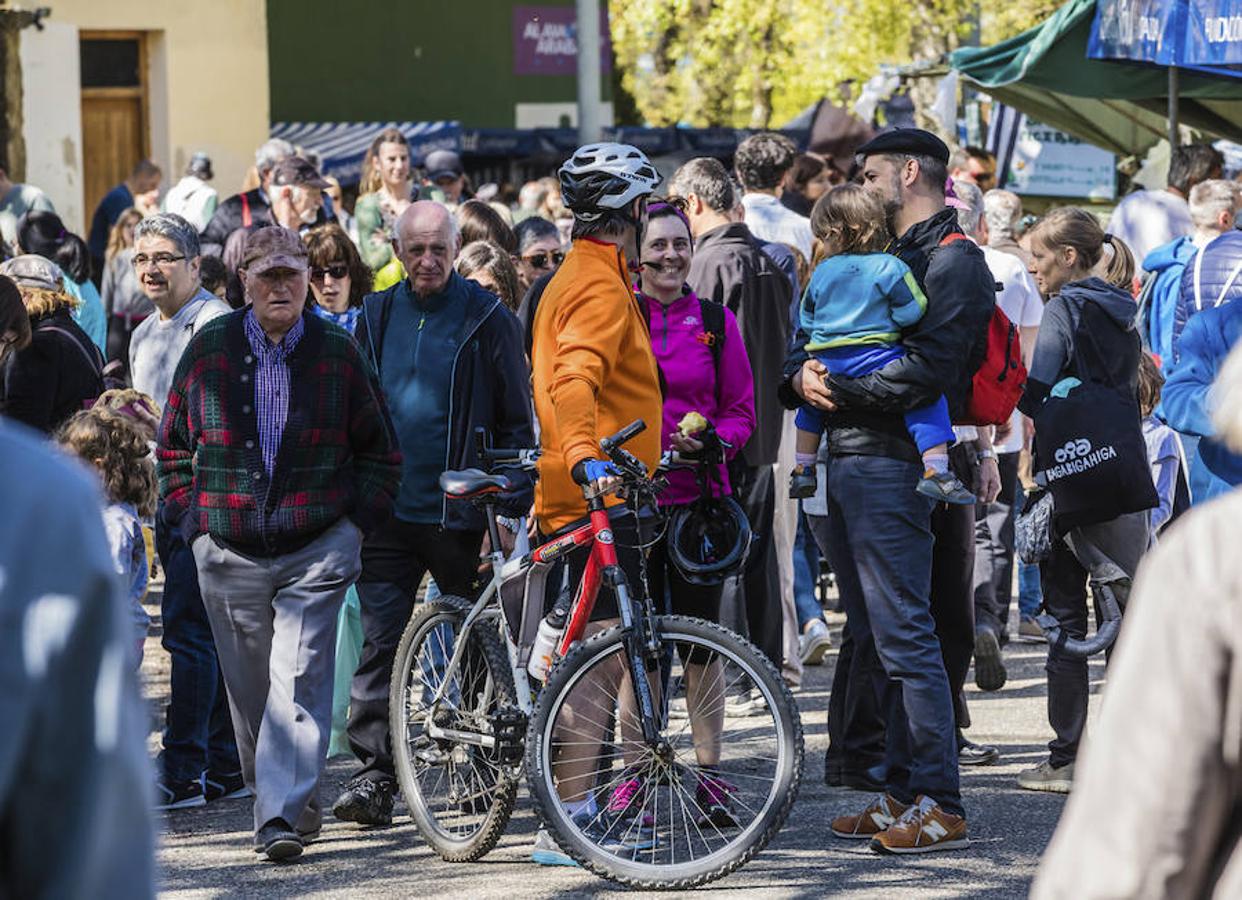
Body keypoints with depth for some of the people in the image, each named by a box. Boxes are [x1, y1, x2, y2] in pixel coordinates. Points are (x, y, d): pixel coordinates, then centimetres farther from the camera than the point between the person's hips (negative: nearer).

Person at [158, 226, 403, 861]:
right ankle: (283, 804, 20)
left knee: (298, 681, -13)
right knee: (249, 689, 7)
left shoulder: (337, 351, 3)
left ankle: (283, 815, -17)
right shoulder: (210, 348, 5)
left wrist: (355, 524, 2)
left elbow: (379, 450, 11)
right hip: (229, 550, 2)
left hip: (315, 549, -2)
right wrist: (193, 519, 6)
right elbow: (174, 445, 14)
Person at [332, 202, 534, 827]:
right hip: (388, 511, 3)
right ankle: (374, 775, -6)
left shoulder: (486, 318, -1)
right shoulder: (377, 317, 11)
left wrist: (513, 508, -8)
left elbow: (517, 420, 0)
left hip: (461, 513, -3)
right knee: (380, 642, -5)